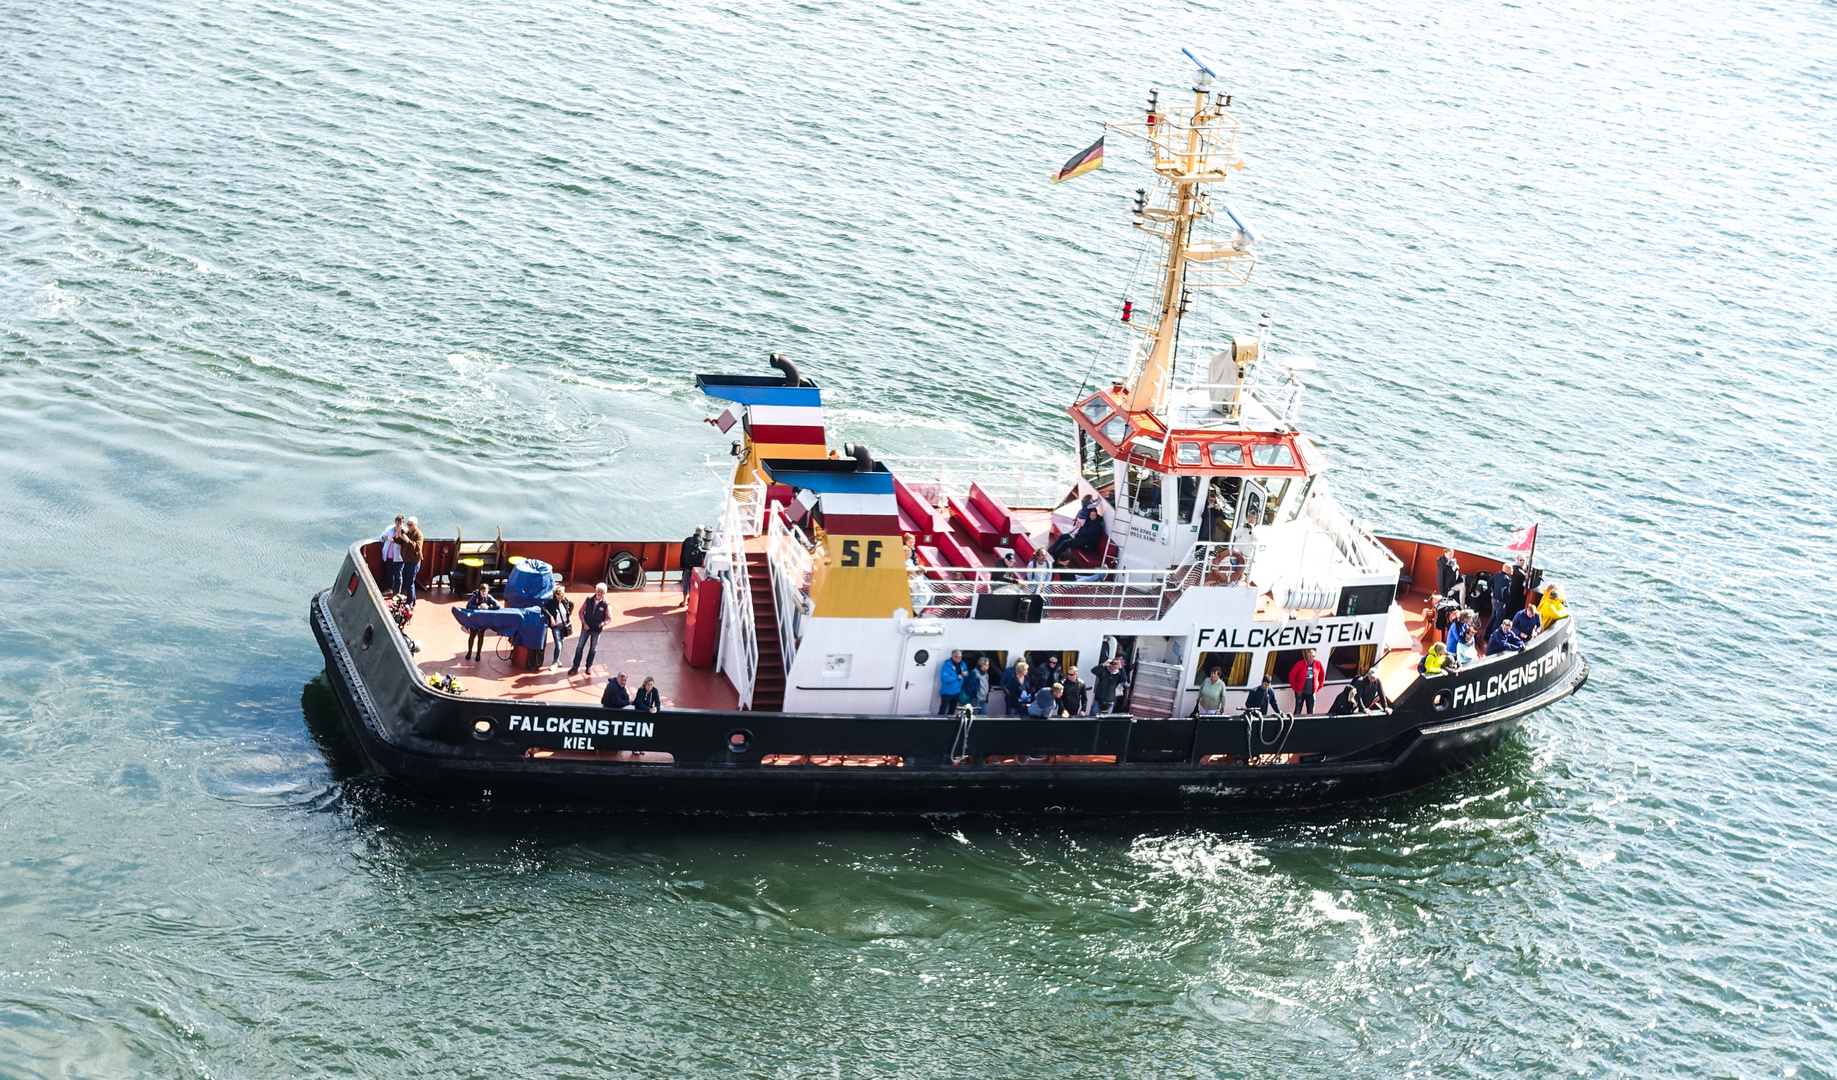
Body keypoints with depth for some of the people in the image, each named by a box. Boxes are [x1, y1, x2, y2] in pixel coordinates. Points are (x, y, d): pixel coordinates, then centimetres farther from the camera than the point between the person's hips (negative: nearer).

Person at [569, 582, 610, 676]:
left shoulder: (606, 605, -10)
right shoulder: (588, 600, -5)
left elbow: (609, 618, -3)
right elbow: (581, 612, 2)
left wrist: (602, 624, -20)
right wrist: (584, 623, -10)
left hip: (597, 630, -1)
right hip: (586, 628, 1)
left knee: (593, 649, 11)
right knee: (579, 647, 3)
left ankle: (589, 667, 26)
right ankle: (575, 667, 12)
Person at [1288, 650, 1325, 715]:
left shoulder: (1318, 664, 1)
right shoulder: (1300, 664, -9)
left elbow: (1322, 674, 18)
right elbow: (1291, 675, -7)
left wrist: (1319, 685, 13)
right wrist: (1295, 688, -7)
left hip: (1311, 693, 3)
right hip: (1300, 692, -3)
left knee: (1310, 713, 6)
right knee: (1297, 712, -5)